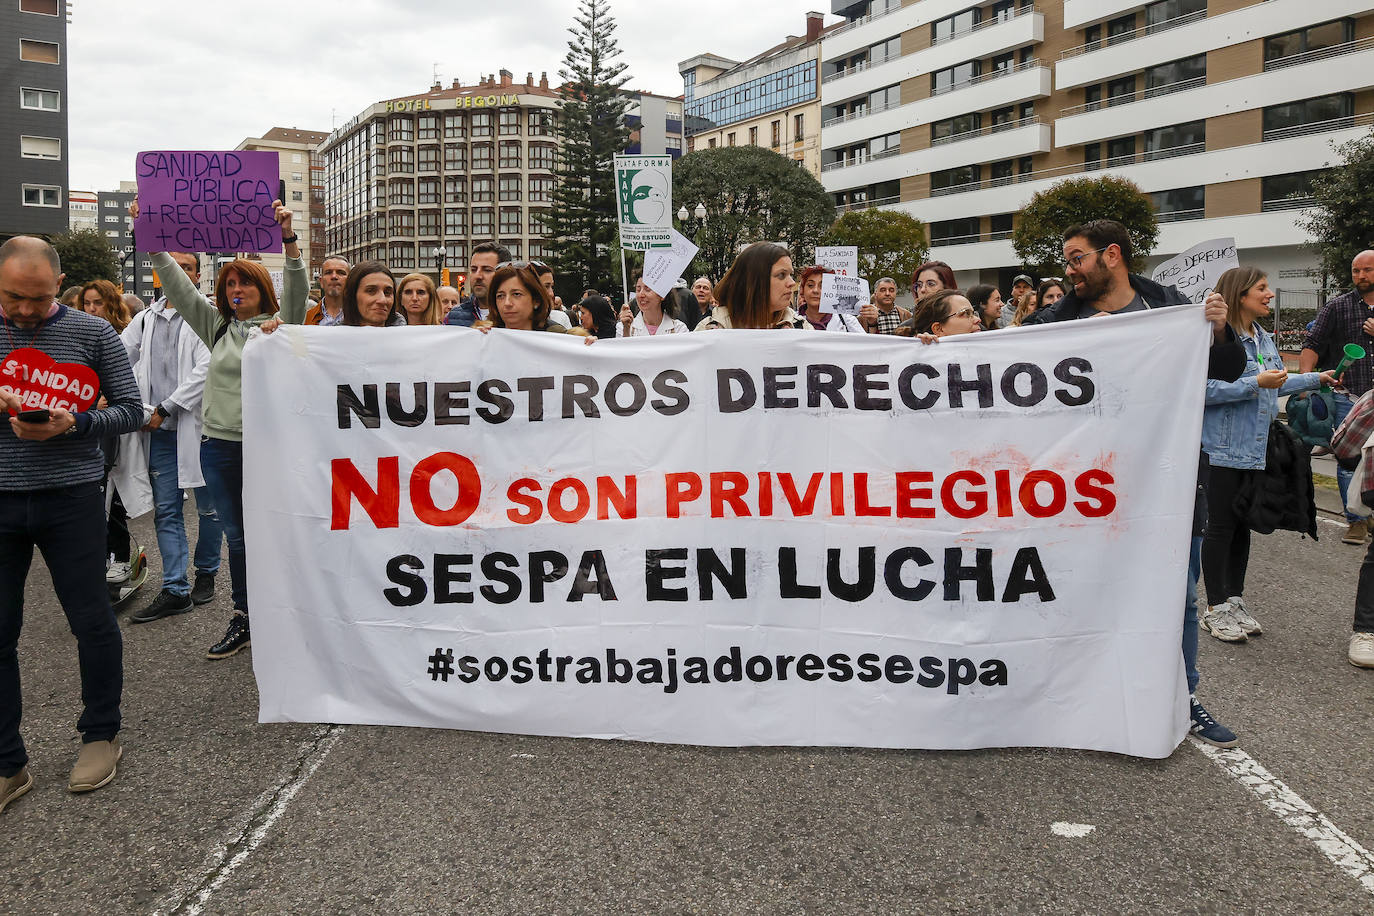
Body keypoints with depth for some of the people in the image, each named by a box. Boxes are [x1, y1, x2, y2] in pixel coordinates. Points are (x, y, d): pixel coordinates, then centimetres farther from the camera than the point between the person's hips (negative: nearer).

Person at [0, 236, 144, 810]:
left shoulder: (92, 333, -1)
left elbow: (130, 410, 0)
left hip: (70, 498, -2)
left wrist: (73, 424, -18)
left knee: (91, 621, 6)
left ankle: (101, 736, 25)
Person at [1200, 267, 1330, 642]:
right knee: (1220, 526, 0)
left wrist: (1316, 378, 22)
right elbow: (1204, 388, -25)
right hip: (1223, 450, -8)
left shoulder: (1265, 339, 13)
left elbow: (1278, 385, 26)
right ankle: (1216, 608, 10)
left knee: (1243, 525, 14)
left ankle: (1235, 601, 26)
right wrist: (1255, 383, -23)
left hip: (1257, 449, 8)